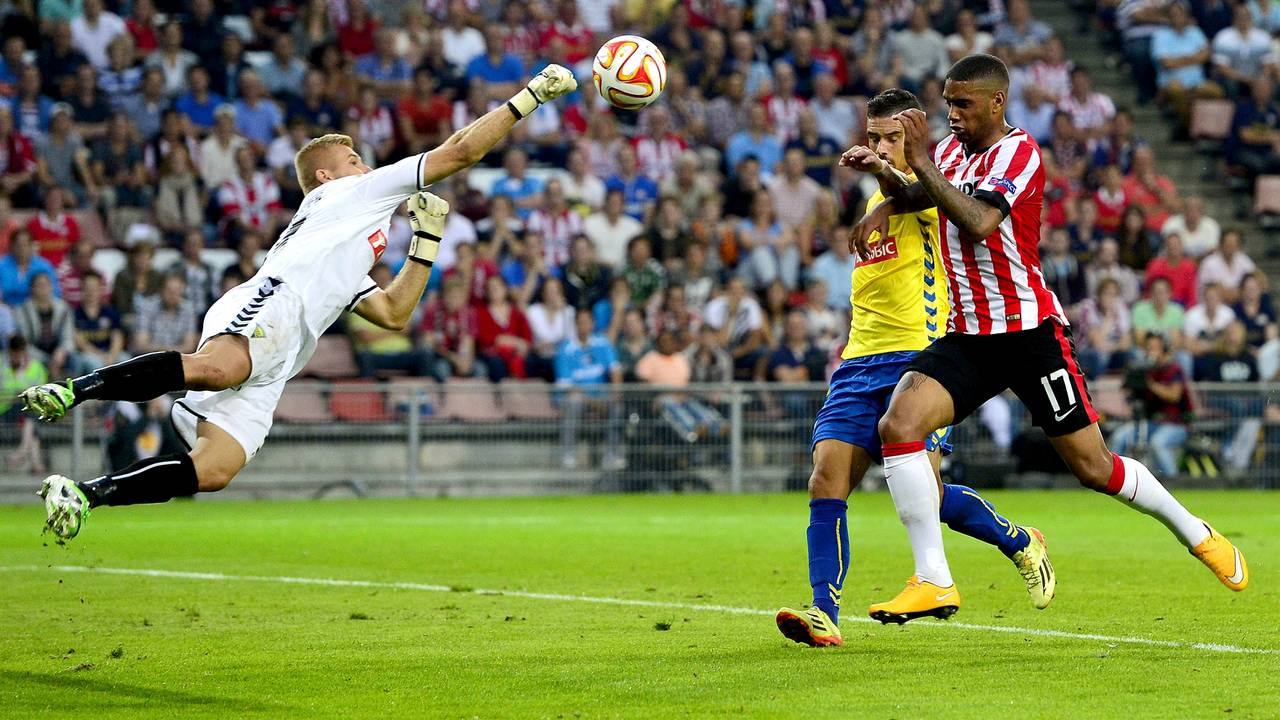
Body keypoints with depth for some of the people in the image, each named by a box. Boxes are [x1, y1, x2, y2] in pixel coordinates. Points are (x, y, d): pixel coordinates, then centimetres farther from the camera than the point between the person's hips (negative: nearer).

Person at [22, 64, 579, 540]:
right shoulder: (352, 193, 22)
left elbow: (393, 313, 48)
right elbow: (459, 150, 20)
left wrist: (428, 238, 44)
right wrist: (532, 95, 27)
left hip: (270, 363, 8)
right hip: (270, 303, -8)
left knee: (213, 470, -13)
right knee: (217, 369, -41)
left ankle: (84, 493, -19)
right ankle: (74, 389, -45)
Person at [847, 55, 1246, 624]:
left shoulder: (1018, 151, -13)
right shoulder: (952, 149, 9)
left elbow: (978, 222, -30)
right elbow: (928, 192, 32)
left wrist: (923, 162, -26)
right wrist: (888, 206, 11)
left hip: (1028, 331, -6)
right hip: (966, 336, 6)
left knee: (1093, 469, 1)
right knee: (898, 423, -19)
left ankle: (1194, 531, 27)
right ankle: (933, 582, -17)